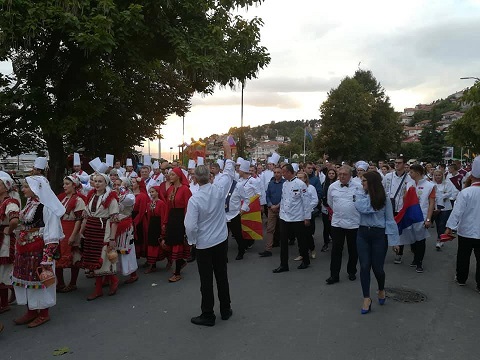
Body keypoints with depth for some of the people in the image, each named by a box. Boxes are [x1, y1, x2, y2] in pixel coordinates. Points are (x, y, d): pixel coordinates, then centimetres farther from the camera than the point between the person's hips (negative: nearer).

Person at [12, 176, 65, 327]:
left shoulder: (46, 207, -18)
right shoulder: (29, 203, 8)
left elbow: (52, 234, -18)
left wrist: (47, 256, -20)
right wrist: (18, 248, 18)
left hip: (38, 249, -8)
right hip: (24, 249, 9)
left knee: (38, 279, 4)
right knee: (25, 278, 16)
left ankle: (44, 314, 22)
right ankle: (31, 311, 32)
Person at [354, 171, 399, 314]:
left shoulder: (384, 199, -4)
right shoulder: (360, 195, 2)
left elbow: (390, 220, -3)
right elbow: (362, 208, -19)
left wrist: (393, 240, -6)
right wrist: (367, 195, -11)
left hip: (379, 234, -2)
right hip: (363, 233, 2)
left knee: (377, 267, 4)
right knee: (364, 266, 0)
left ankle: (381, 290, 36)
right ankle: (366, 298, 11)